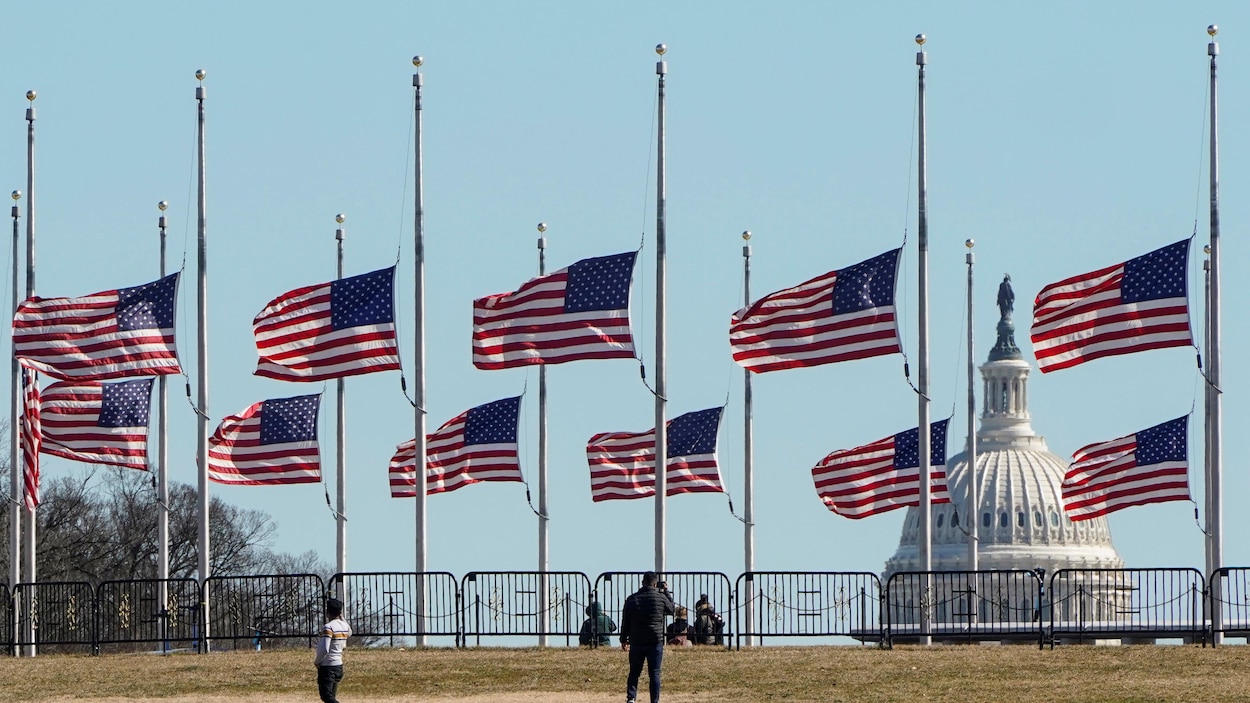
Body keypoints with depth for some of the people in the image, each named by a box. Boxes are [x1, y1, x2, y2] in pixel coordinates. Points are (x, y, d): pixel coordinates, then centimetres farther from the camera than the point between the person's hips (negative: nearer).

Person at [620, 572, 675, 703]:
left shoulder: (631, 599, 1)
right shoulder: (661, 598, -6)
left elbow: (625, 622, 7)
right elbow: (673, 610, 13)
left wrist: (624, 640, 18)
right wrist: (666, 592, 20)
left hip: (636, 643, 2)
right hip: (655, 642, -2)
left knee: (634, 672, 12)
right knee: (654, 674, 4)